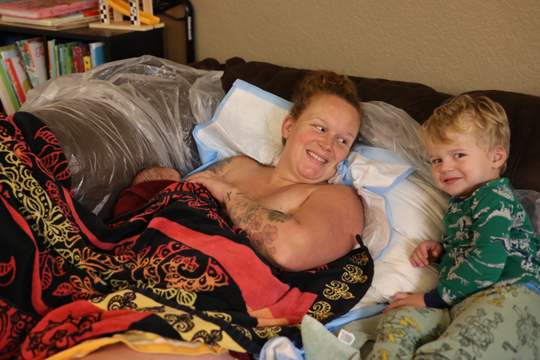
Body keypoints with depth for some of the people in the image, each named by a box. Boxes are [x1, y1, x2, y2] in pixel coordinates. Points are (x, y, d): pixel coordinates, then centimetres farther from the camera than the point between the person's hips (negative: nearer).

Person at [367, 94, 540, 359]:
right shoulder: (458, 203, 24)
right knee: (398, 319, -15)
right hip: (460, 300, 9)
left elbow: (487, 263, -17)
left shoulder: (495, 196, -5)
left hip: (509, 293, -9)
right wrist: (439, 251, 18)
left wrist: (434, 298, -12)